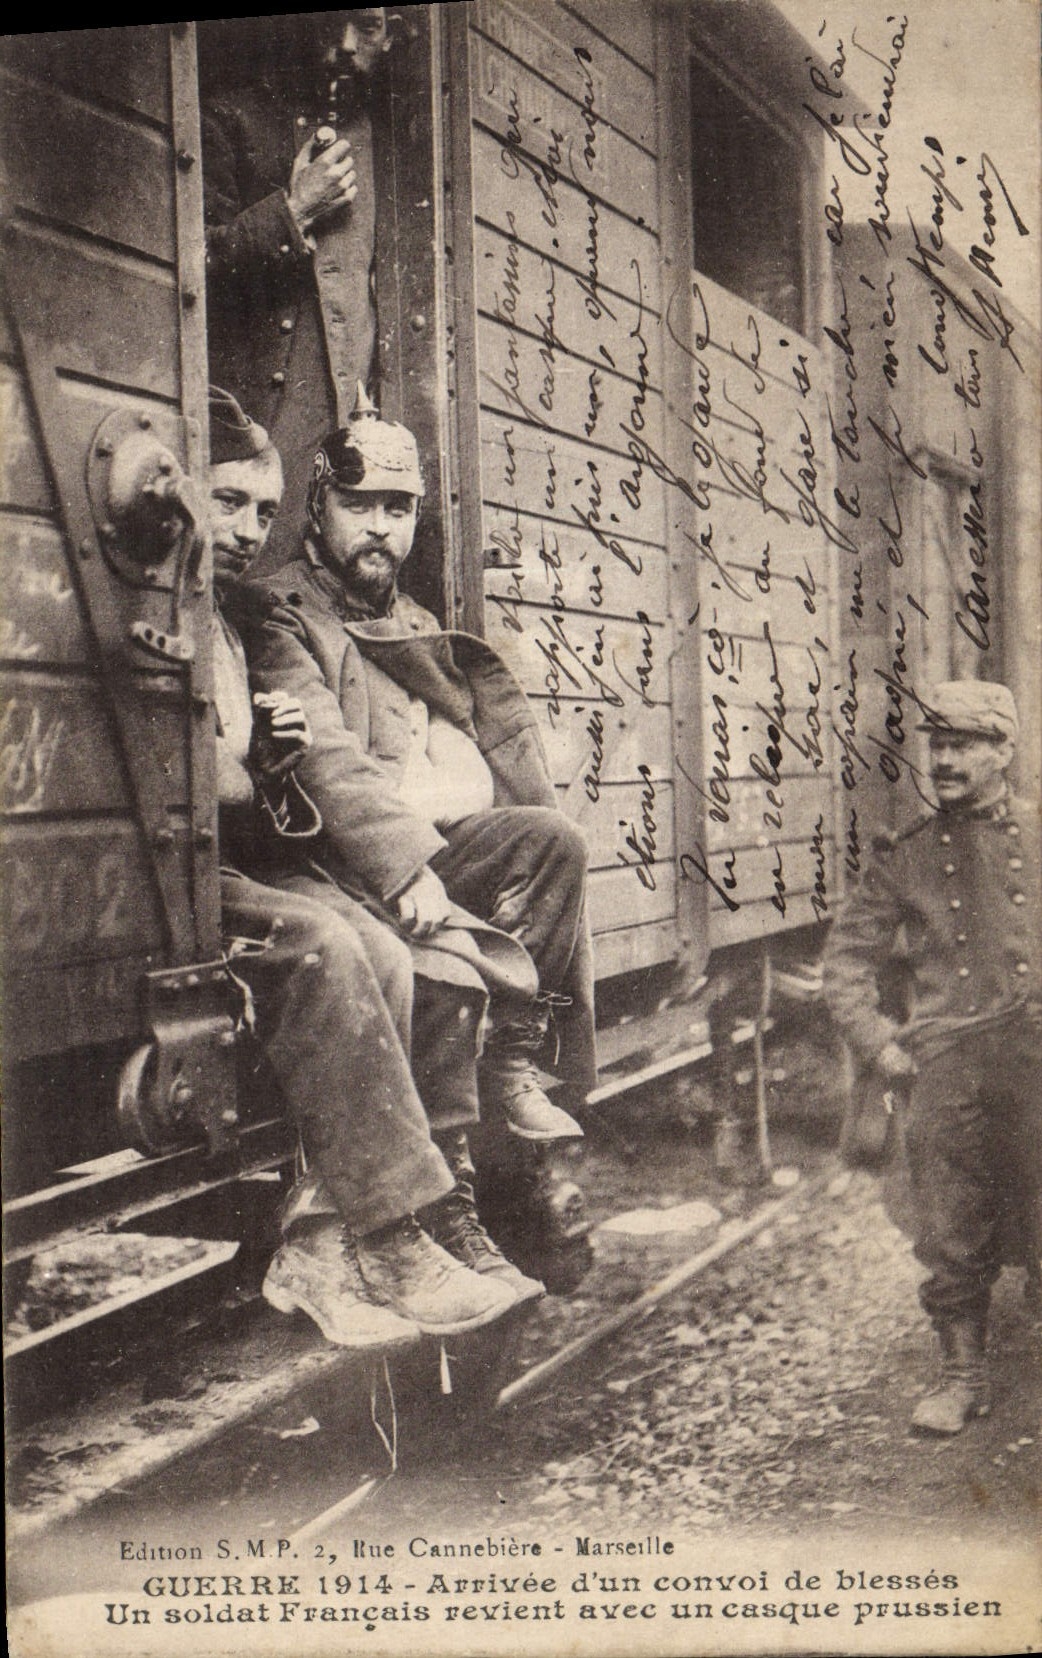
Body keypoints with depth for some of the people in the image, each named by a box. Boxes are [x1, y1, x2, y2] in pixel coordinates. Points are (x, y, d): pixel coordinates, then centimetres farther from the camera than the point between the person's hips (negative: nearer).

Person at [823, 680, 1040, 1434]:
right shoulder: (907, 856, 8)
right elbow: (849, 955, 14)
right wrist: (879, 1042, 4)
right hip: (945, 1068, 1)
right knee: (951, 1237, 7)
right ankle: (963, 1376, 24)